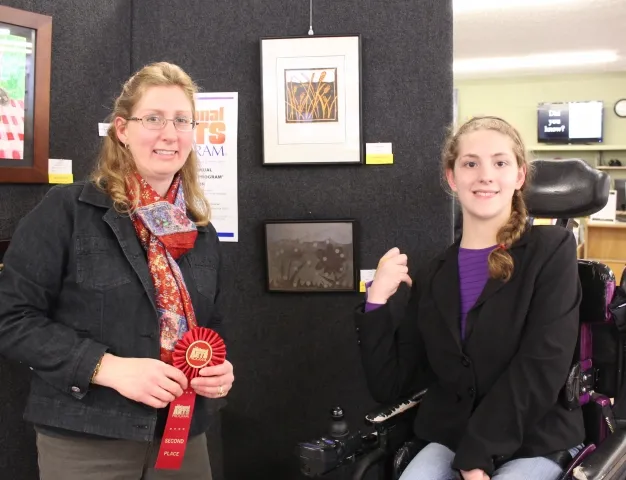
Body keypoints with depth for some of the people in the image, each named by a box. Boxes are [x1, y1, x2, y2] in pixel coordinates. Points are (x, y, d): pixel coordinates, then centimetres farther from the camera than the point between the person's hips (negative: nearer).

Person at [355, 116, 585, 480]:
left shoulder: (551, 251, -2)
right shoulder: (433, 277, 9)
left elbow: (542, 368, -12)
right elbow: (391, 386, 5)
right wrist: (377, 302, -7)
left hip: (536, 444, -3)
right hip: (449, 440, 3)